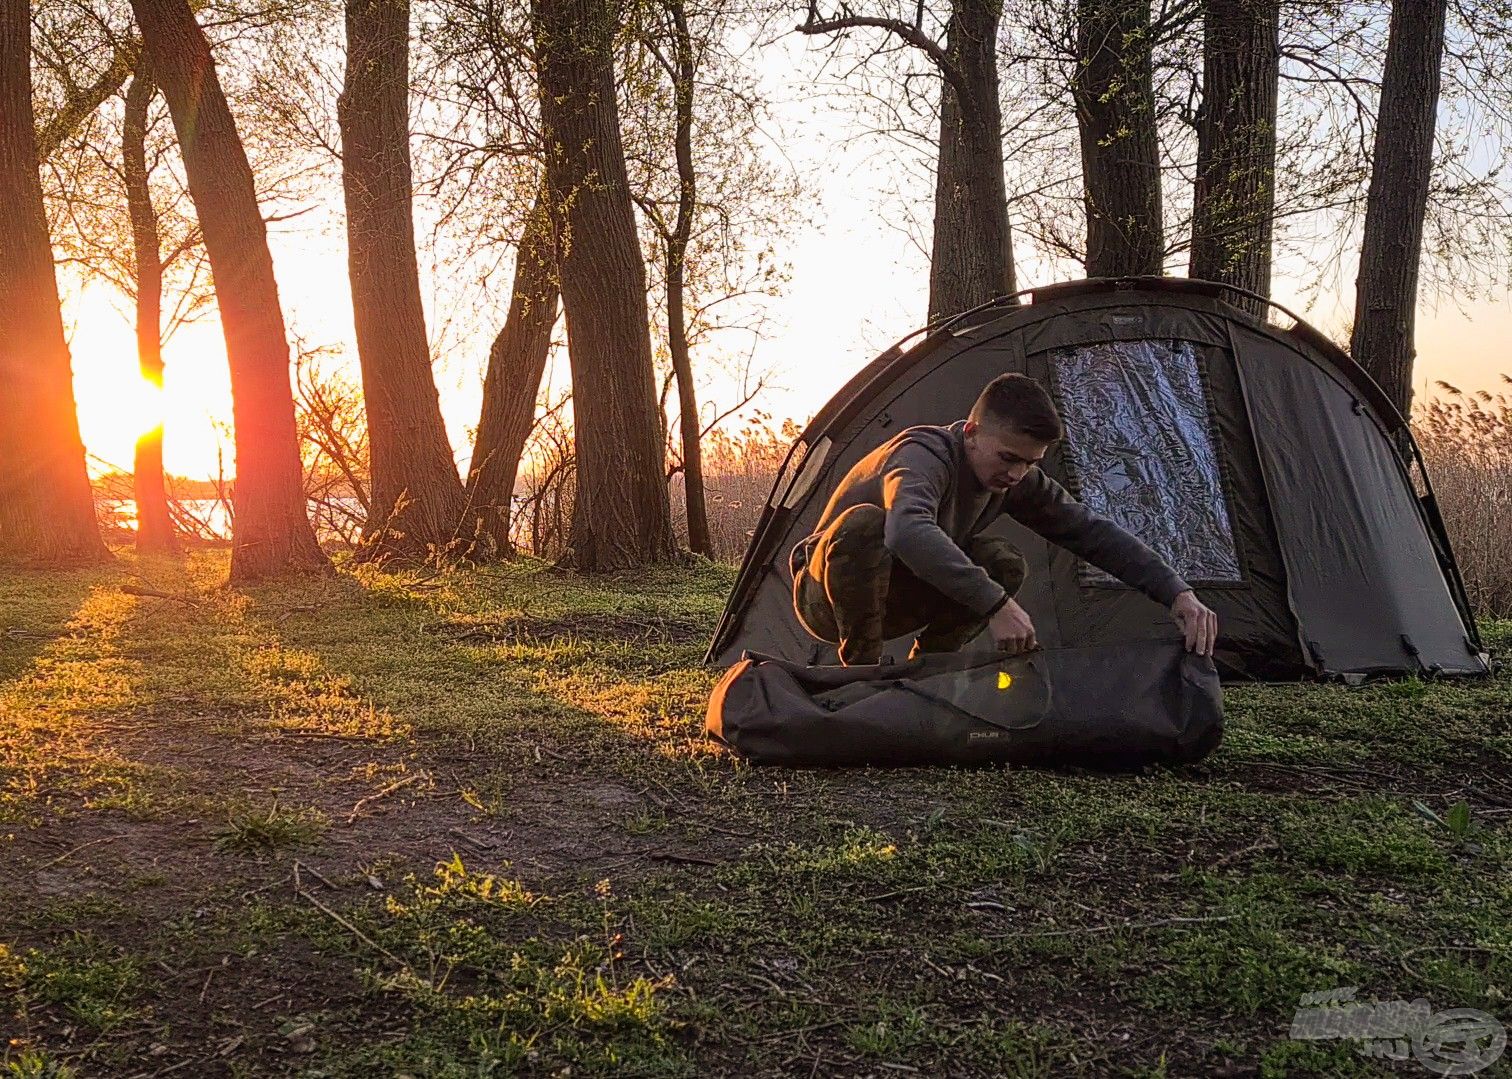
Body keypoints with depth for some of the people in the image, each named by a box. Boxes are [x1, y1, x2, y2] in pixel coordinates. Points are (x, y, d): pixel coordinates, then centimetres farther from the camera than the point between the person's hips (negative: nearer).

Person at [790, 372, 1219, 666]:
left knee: (1003, 562, -16)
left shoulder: (1017, 479, -9)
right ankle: (860, 670, -23)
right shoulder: (924, 455, -32)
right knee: (864, 522, -39)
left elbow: (1092, 532, -9)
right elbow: (908, 530, -54)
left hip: (891, 598, 6)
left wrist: (1177, 592, -20)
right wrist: (995, 604, -57)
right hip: (826, 598, -6)